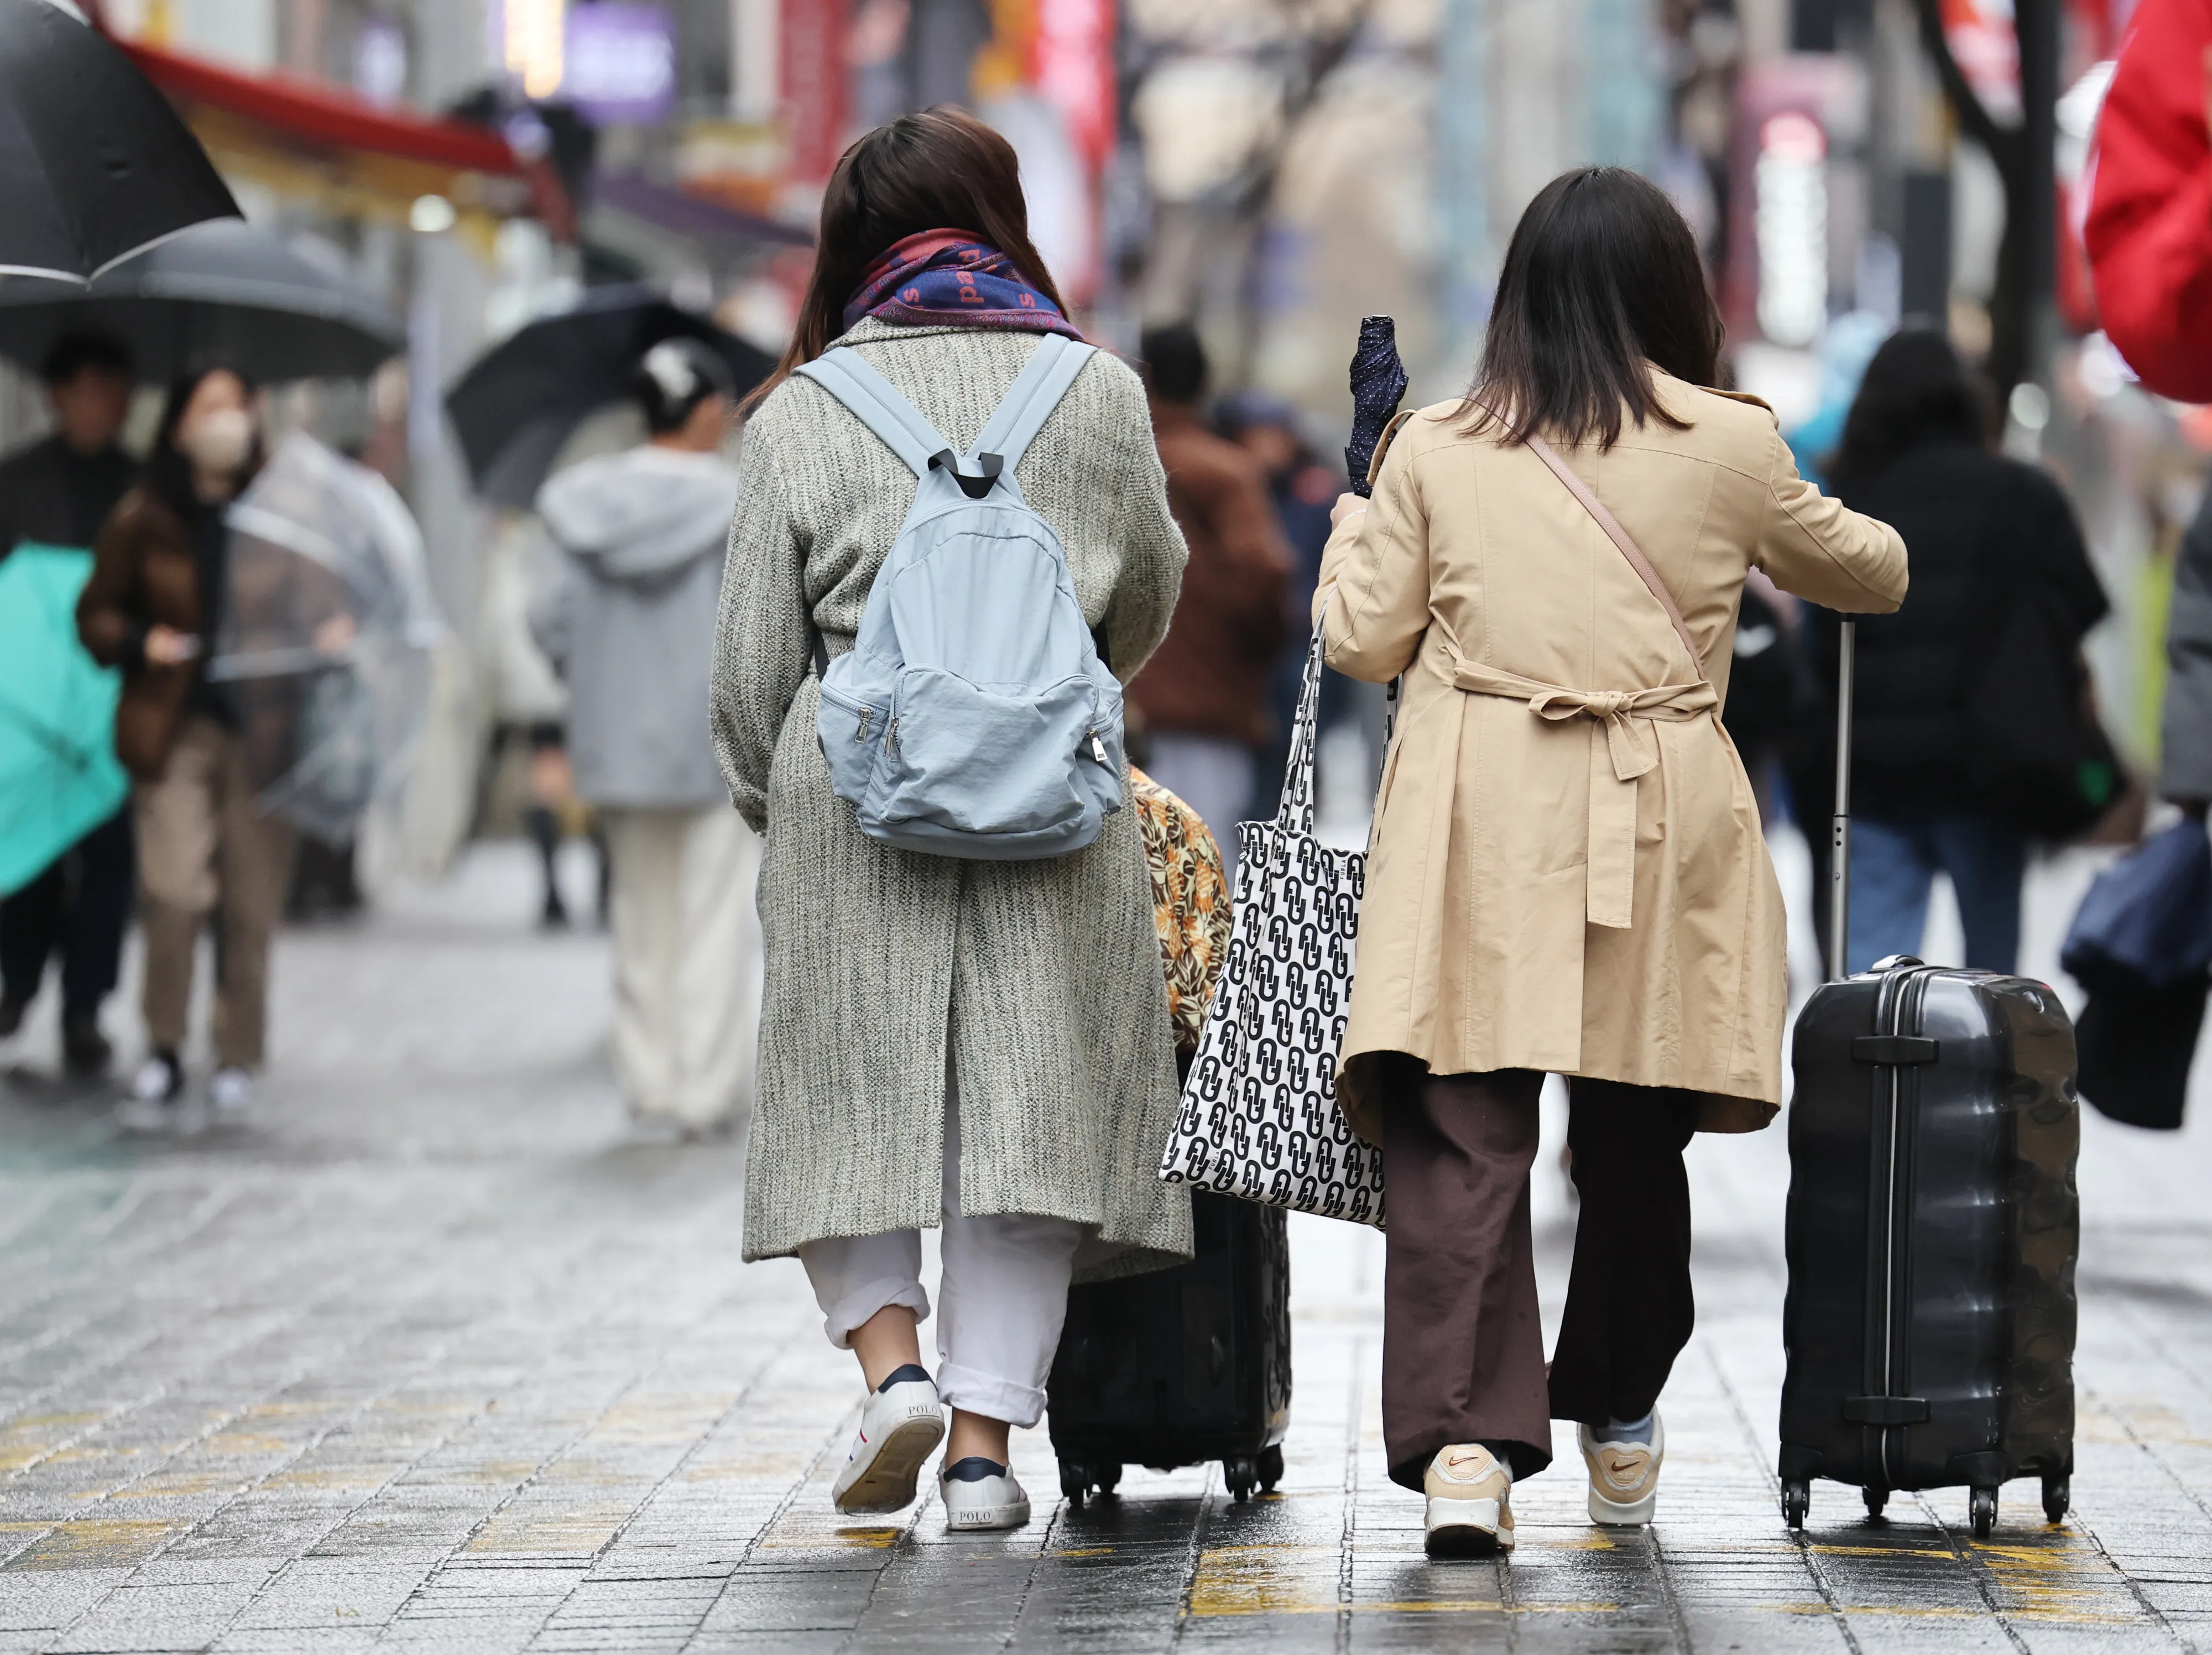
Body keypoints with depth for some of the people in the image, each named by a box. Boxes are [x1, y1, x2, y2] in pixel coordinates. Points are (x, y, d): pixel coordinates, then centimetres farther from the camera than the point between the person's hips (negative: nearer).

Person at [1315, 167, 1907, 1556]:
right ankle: (1619, 1418, 32)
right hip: (1658, 819, 1)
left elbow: (1362, 641, 8)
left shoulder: (1435, 451, 3)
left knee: (1463, 1138, -6)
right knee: (1635, 1143, 16)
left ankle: (1463, 1440, -21)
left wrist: (1358, 522, 26)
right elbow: (1869, 574, 19)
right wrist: (1870, 537, 42)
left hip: (1476, 818, -1)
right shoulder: (1733, 448, 4)